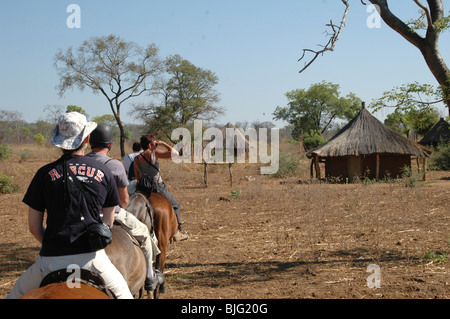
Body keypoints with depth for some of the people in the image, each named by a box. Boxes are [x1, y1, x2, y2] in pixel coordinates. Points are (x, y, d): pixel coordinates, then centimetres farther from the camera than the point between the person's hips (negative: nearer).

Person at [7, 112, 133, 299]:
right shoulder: (103, 173, 3)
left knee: (16, 294, 23)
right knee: (122, 292, 25)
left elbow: (34, 227, 2)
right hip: (92, 256, 1)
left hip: (51, 260, 0)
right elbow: (108, 223, 8)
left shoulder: (45, 174, -1)